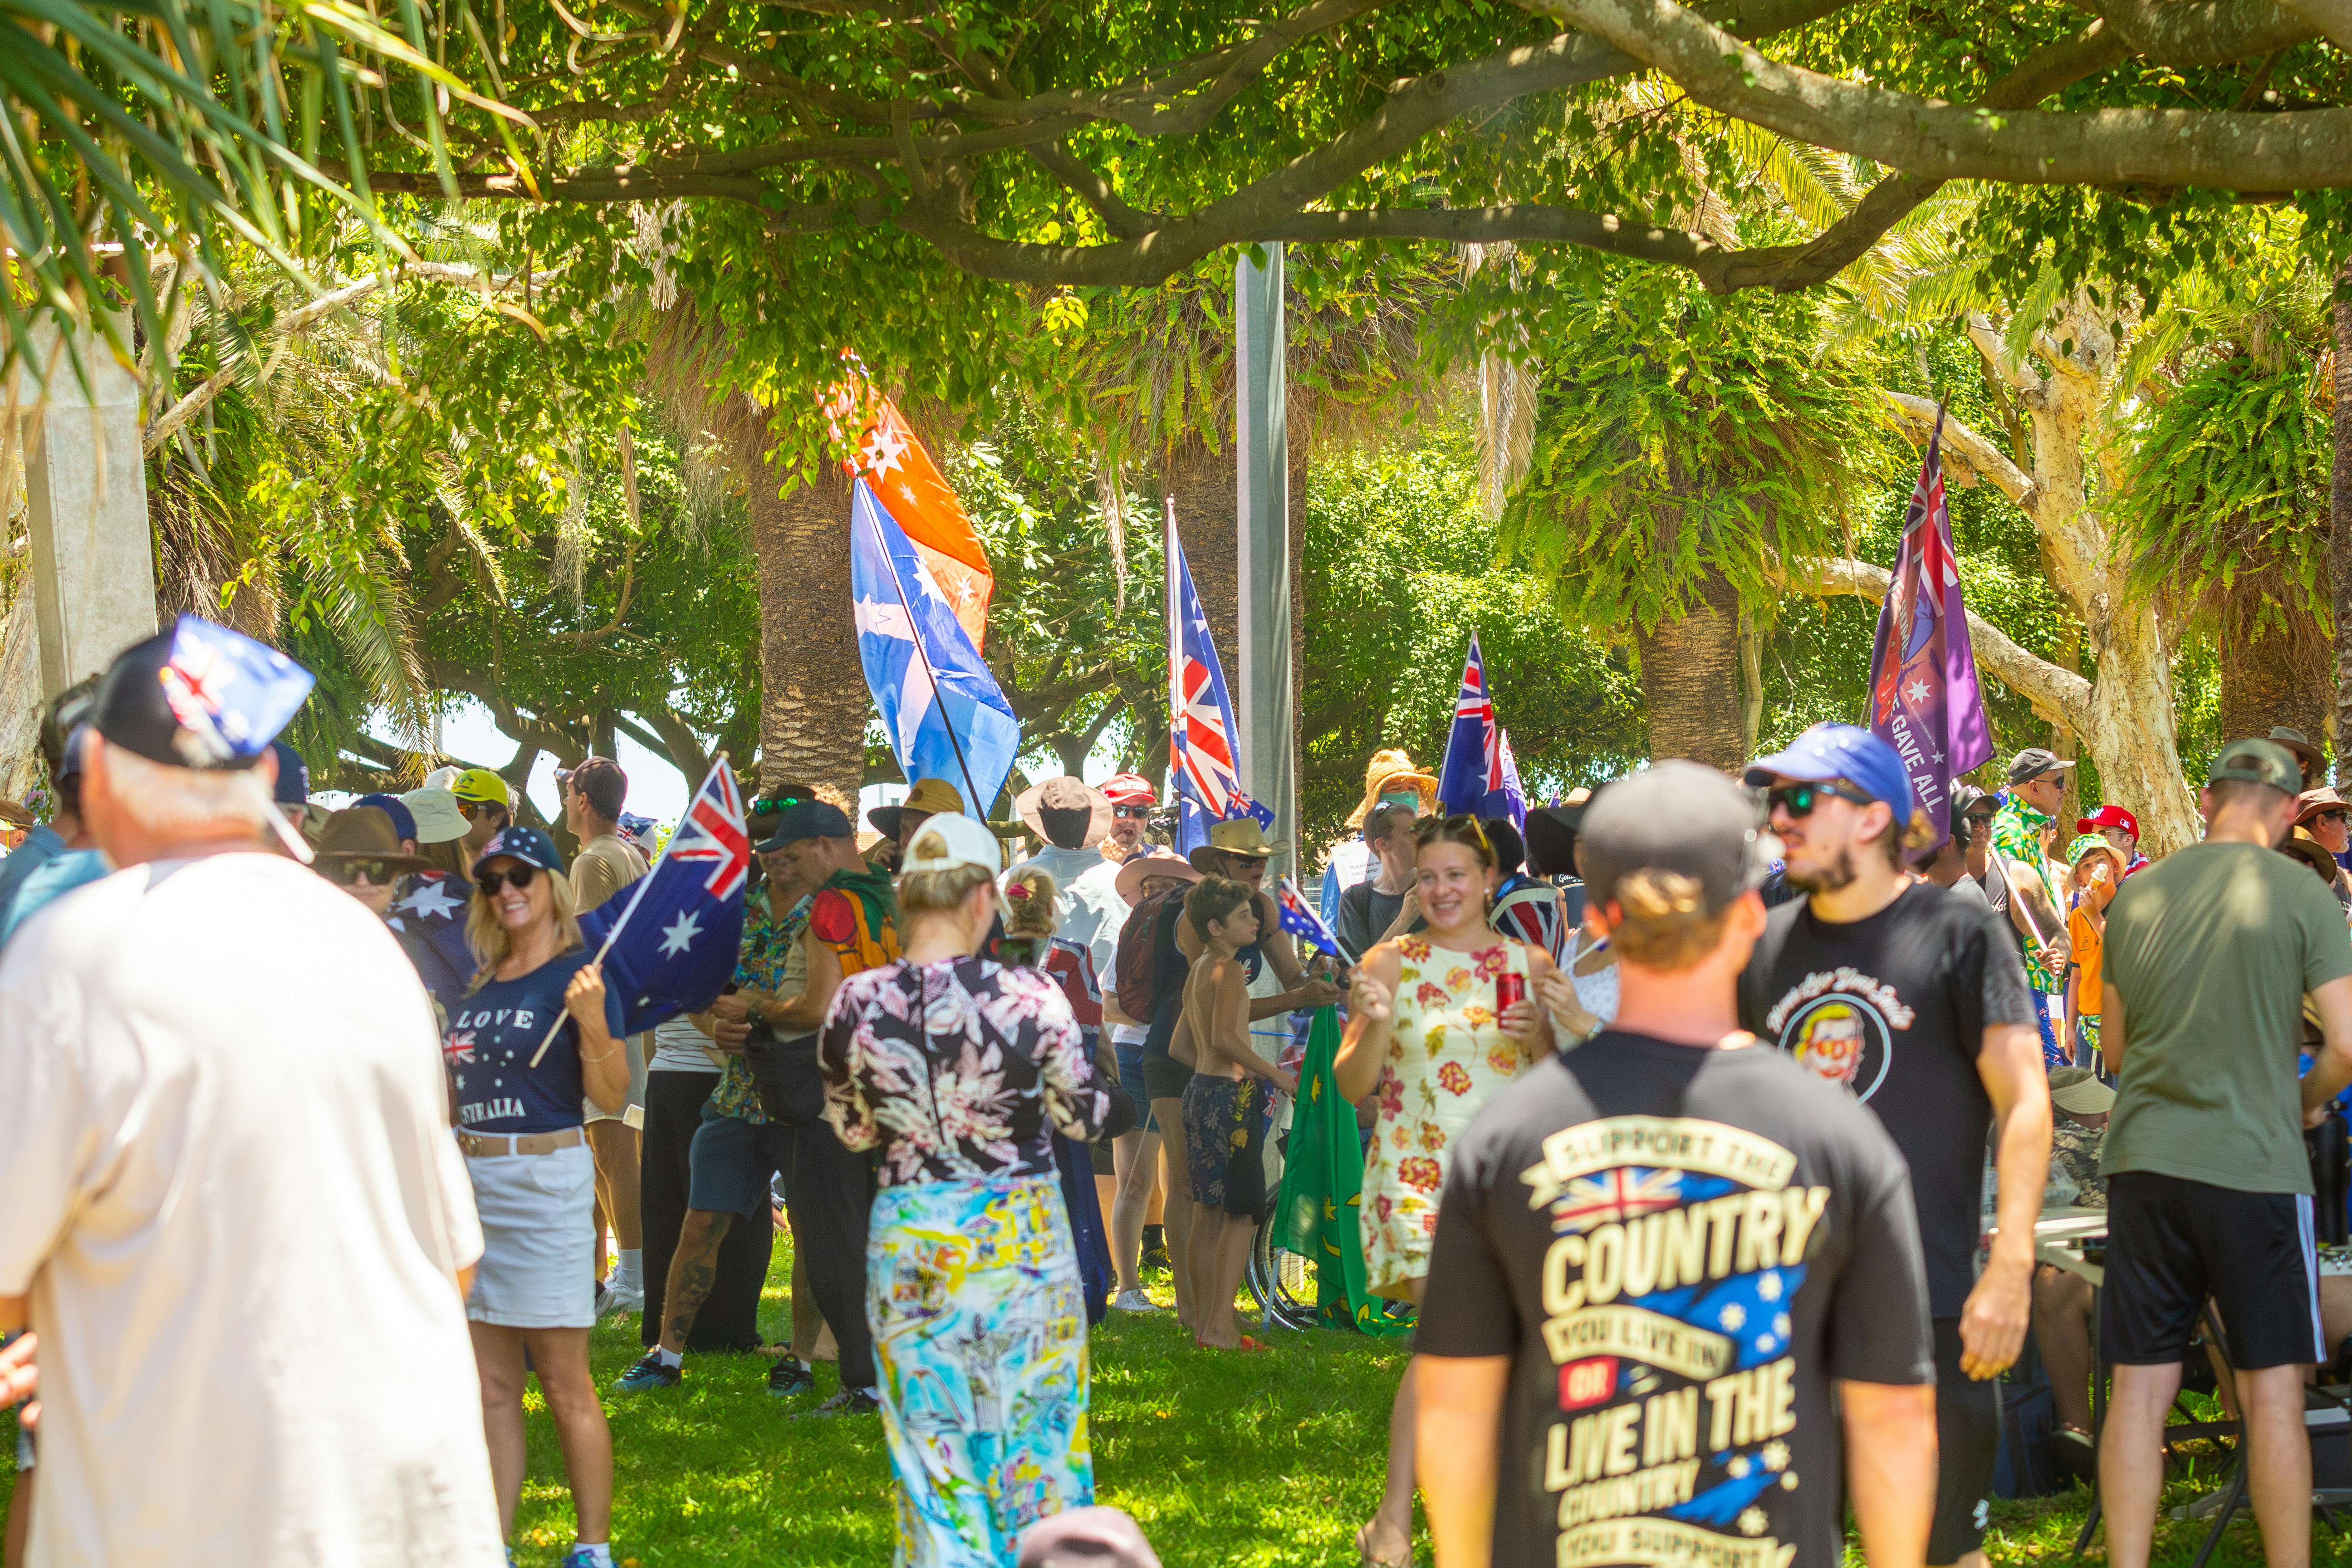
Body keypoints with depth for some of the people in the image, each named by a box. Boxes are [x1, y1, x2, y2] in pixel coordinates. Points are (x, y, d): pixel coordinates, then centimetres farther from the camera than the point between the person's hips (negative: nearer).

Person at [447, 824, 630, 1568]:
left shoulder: (578, 975, -7)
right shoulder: (479, 981, 13)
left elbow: (611, 1097, -12)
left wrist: (594, 1024, -26)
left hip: (546, 1178, -7)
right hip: (471, 1176, 7)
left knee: (564, 1384, -3)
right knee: (492, 1388, 9)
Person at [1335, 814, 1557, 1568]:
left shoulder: (1531, 966, 8)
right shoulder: (1390, 964, 2)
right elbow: (1352, 1085, 1)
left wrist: (1537, 1038, -9)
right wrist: (1375, 1023, -17)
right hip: (1418, 1171, -3)